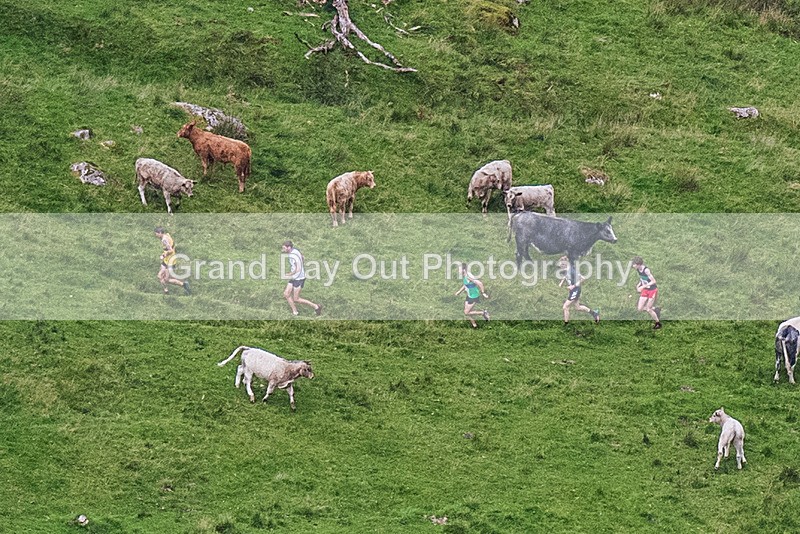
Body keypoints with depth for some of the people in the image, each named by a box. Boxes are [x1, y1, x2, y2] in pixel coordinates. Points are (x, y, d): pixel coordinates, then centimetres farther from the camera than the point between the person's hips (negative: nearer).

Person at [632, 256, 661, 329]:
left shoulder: (646, 270, -28)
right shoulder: (638, 270, -5)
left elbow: (653, 281, -25)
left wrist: (643, 286, -28)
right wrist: (639, 285, -5)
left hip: (652, 290, -8)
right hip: (645, 290, 8)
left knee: (648, 309, -1)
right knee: (640, 309, 4)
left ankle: (658, 323, 22)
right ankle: (655, 309, 28)